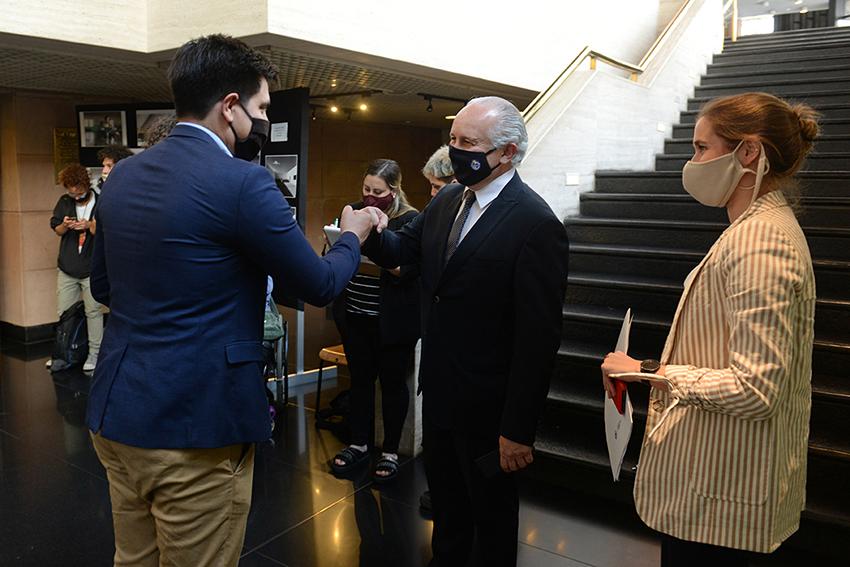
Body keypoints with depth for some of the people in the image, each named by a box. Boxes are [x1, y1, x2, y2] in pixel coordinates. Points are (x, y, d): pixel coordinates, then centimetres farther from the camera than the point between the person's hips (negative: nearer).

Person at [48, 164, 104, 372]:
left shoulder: (99, 203, -6)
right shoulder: (64, 202, 6)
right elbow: (56, 230, 13)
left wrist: (91, 226, -24)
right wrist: (64, 225, -9)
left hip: (91, 268, -4)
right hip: (67, 268, 4)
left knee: (93, 312, 1)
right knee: (63, 313, 10)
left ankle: (94, 353, 10)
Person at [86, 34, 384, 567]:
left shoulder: (123, 174, 6)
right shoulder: (243, 182, -17)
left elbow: (103, 286, 15)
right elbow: (320, 285, -8)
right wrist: (353, 234, 10)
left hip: (115, 413, 7)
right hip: (195, 427, -7)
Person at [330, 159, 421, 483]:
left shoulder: (411, 221, -9)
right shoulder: (355, 211, 7)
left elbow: (411, 270, -14)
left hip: (392, 320, -5)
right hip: (355, 316, 5)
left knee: (392, 382, 8)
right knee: (360, 378, 15)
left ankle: (390, 452, 23)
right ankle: (359, 444, 31)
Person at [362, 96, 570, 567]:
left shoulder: (535, 224, -22)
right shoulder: (447, 200, 3)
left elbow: (538, 337, -23)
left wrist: (518, 429, -21)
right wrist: (367, 233, -19)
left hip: (486, 405, -7)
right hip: (438, 388, 7)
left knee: (491, 510, 17)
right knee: (444, 498, 26)